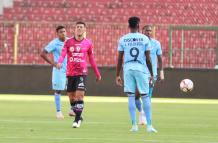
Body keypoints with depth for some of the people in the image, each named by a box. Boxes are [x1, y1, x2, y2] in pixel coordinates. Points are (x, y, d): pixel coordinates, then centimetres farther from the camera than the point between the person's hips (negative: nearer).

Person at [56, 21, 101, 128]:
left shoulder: (88, 43, 4)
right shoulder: (68, 42, 3)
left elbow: (91, 59, 12)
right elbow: (63, 54, -10)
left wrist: (97, 74, 15)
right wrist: (59, 62, -32)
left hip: (82, 73, -2)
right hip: (70, 73, 2)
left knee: (79, 95, -14)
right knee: (71, 96, 7)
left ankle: (77, 119, -11)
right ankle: (78, 117, 25)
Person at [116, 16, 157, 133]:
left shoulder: (123, 39, 4)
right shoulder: (144, 39, 1)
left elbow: (120, 59, 4)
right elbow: (148, 59, 0)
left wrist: (117, 75, 10)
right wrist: (151, 74, 9)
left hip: (128, 69, 1)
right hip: (142, 69, -1)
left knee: (131, 96, 5)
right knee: (145, 97, 5)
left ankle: (134, 125, 0)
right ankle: (149, 125, 2)